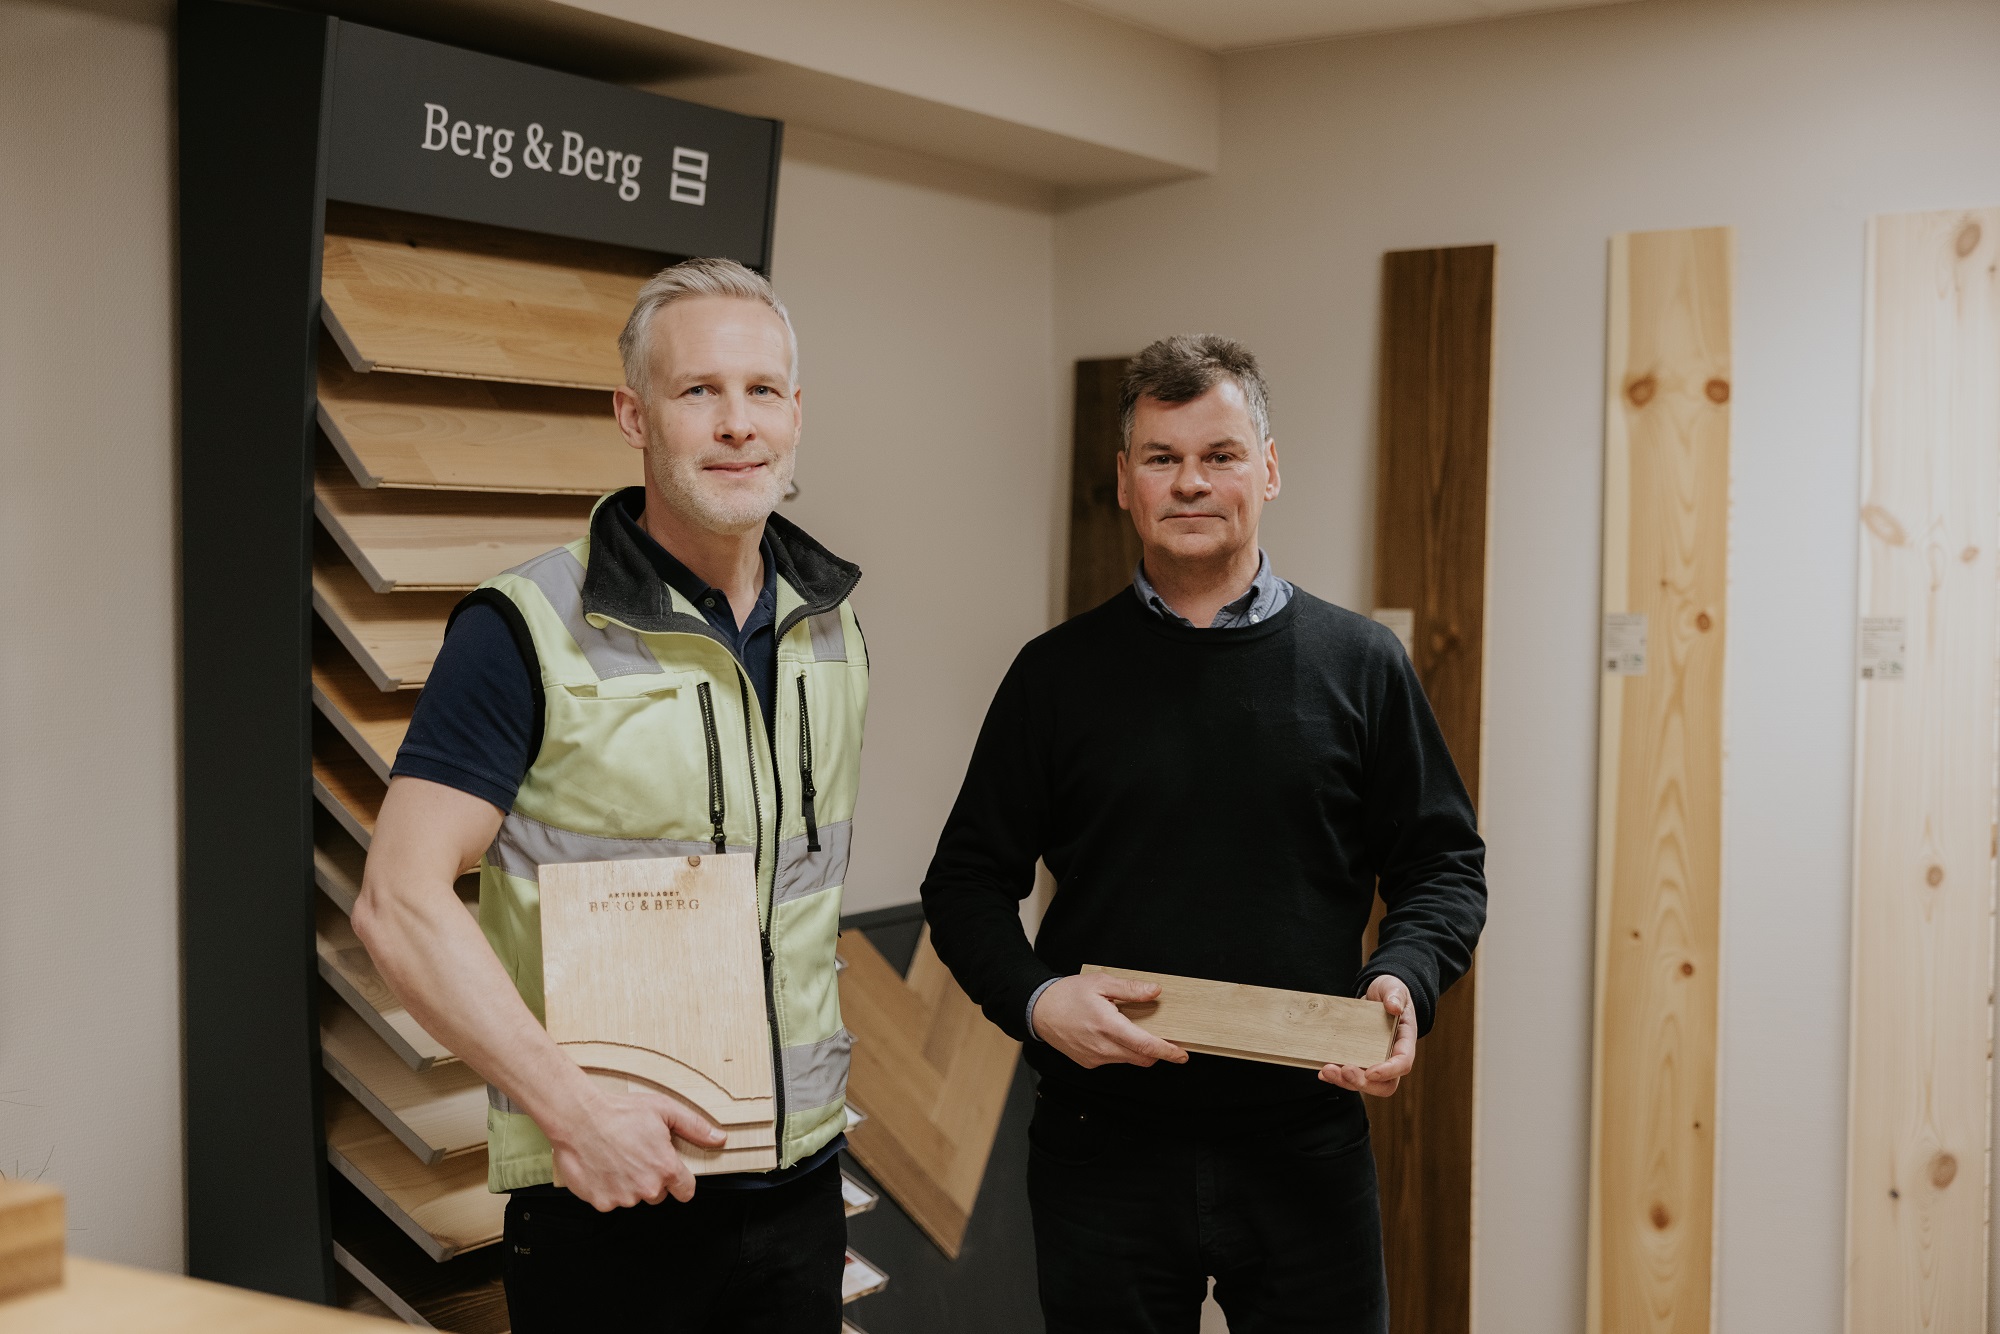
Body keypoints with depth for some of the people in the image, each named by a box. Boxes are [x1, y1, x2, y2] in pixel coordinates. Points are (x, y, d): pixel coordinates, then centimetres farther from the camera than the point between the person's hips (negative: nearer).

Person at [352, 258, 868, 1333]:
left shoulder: (833, 628, 6)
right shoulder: (527, 632, -12)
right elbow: (401, 899, -17)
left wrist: (815, 1108, 13)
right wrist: (575, 1111, -22)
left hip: (801, 1178, 5)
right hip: (605, 1196, -5)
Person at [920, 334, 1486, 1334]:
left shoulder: (1360, 665, 5)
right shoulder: (1059, 673, 4)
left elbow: (1443, 863, 8)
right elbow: (967, 881, 6)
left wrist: (1406, 980, -12)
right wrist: (1032, 998, -13)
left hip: (1308, 1145, 1)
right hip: (1104, 1147, 0)